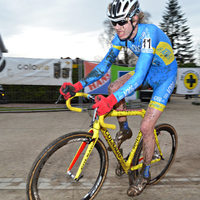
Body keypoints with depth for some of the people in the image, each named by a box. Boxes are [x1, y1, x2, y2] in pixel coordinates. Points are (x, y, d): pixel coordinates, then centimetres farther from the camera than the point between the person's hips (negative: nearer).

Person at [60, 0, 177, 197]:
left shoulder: (148, 33, -35)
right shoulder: (122, 36, -14)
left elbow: (139, 77, -44)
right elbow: (104, 65, -13)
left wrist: (111, 100, -56)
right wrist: (78, 85, -25)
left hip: (164, 78, -6)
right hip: (147, 73, 6)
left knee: (146, 127, -12)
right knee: (113, 87, -18)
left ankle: (145, 174, 13)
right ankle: (124, 131, 7)